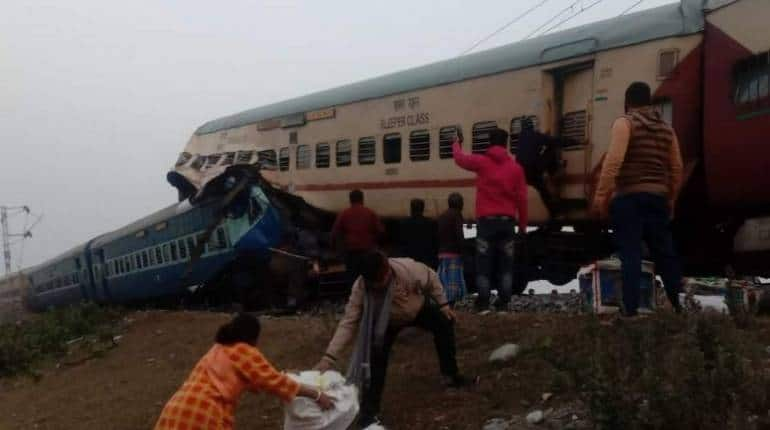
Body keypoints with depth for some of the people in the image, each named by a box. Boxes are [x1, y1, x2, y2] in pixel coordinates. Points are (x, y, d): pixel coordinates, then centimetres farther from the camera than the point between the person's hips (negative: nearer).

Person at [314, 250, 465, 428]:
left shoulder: (408, 268, -42)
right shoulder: (360, 288, -39)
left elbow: (431, 279, -19)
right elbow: (348, 323, -37)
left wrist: (443, 304, -9)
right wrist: (329, 357, -46)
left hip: (418, 309, 2)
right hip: (386, 321, -1)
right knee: (375, 359, -17)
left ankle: (450, 375, 24)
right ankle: (369, 412, -5)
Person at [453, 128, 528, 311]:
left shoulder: (481, 161, 1)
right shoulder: (516, 167, 5)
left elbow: (460, 158, 20)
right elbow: (521, 199, 4)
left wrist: (456, 144, 41)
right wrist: (523, 225, 11)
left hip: (487, 220, -2)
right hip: (507, 220, 2)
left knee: (484, 263, 1)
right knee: (505, 263, 7)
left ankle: (483, 302, -2)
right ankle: (503, 302, 5)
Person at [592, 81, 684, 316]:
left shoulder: (625, 123, -3)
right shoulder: (666, 129, 15)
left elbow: (613, 161, -16)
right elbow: (676, 168, 14)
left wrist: (600, 196, -15)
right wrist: (671, 200, 23)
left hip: (628, 197, -5)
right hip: (657, 197, 6)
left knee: (630, 254, -7)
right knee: (664, 252, 14)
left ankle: (630, 309, -10)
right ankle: (679, 304, 21)